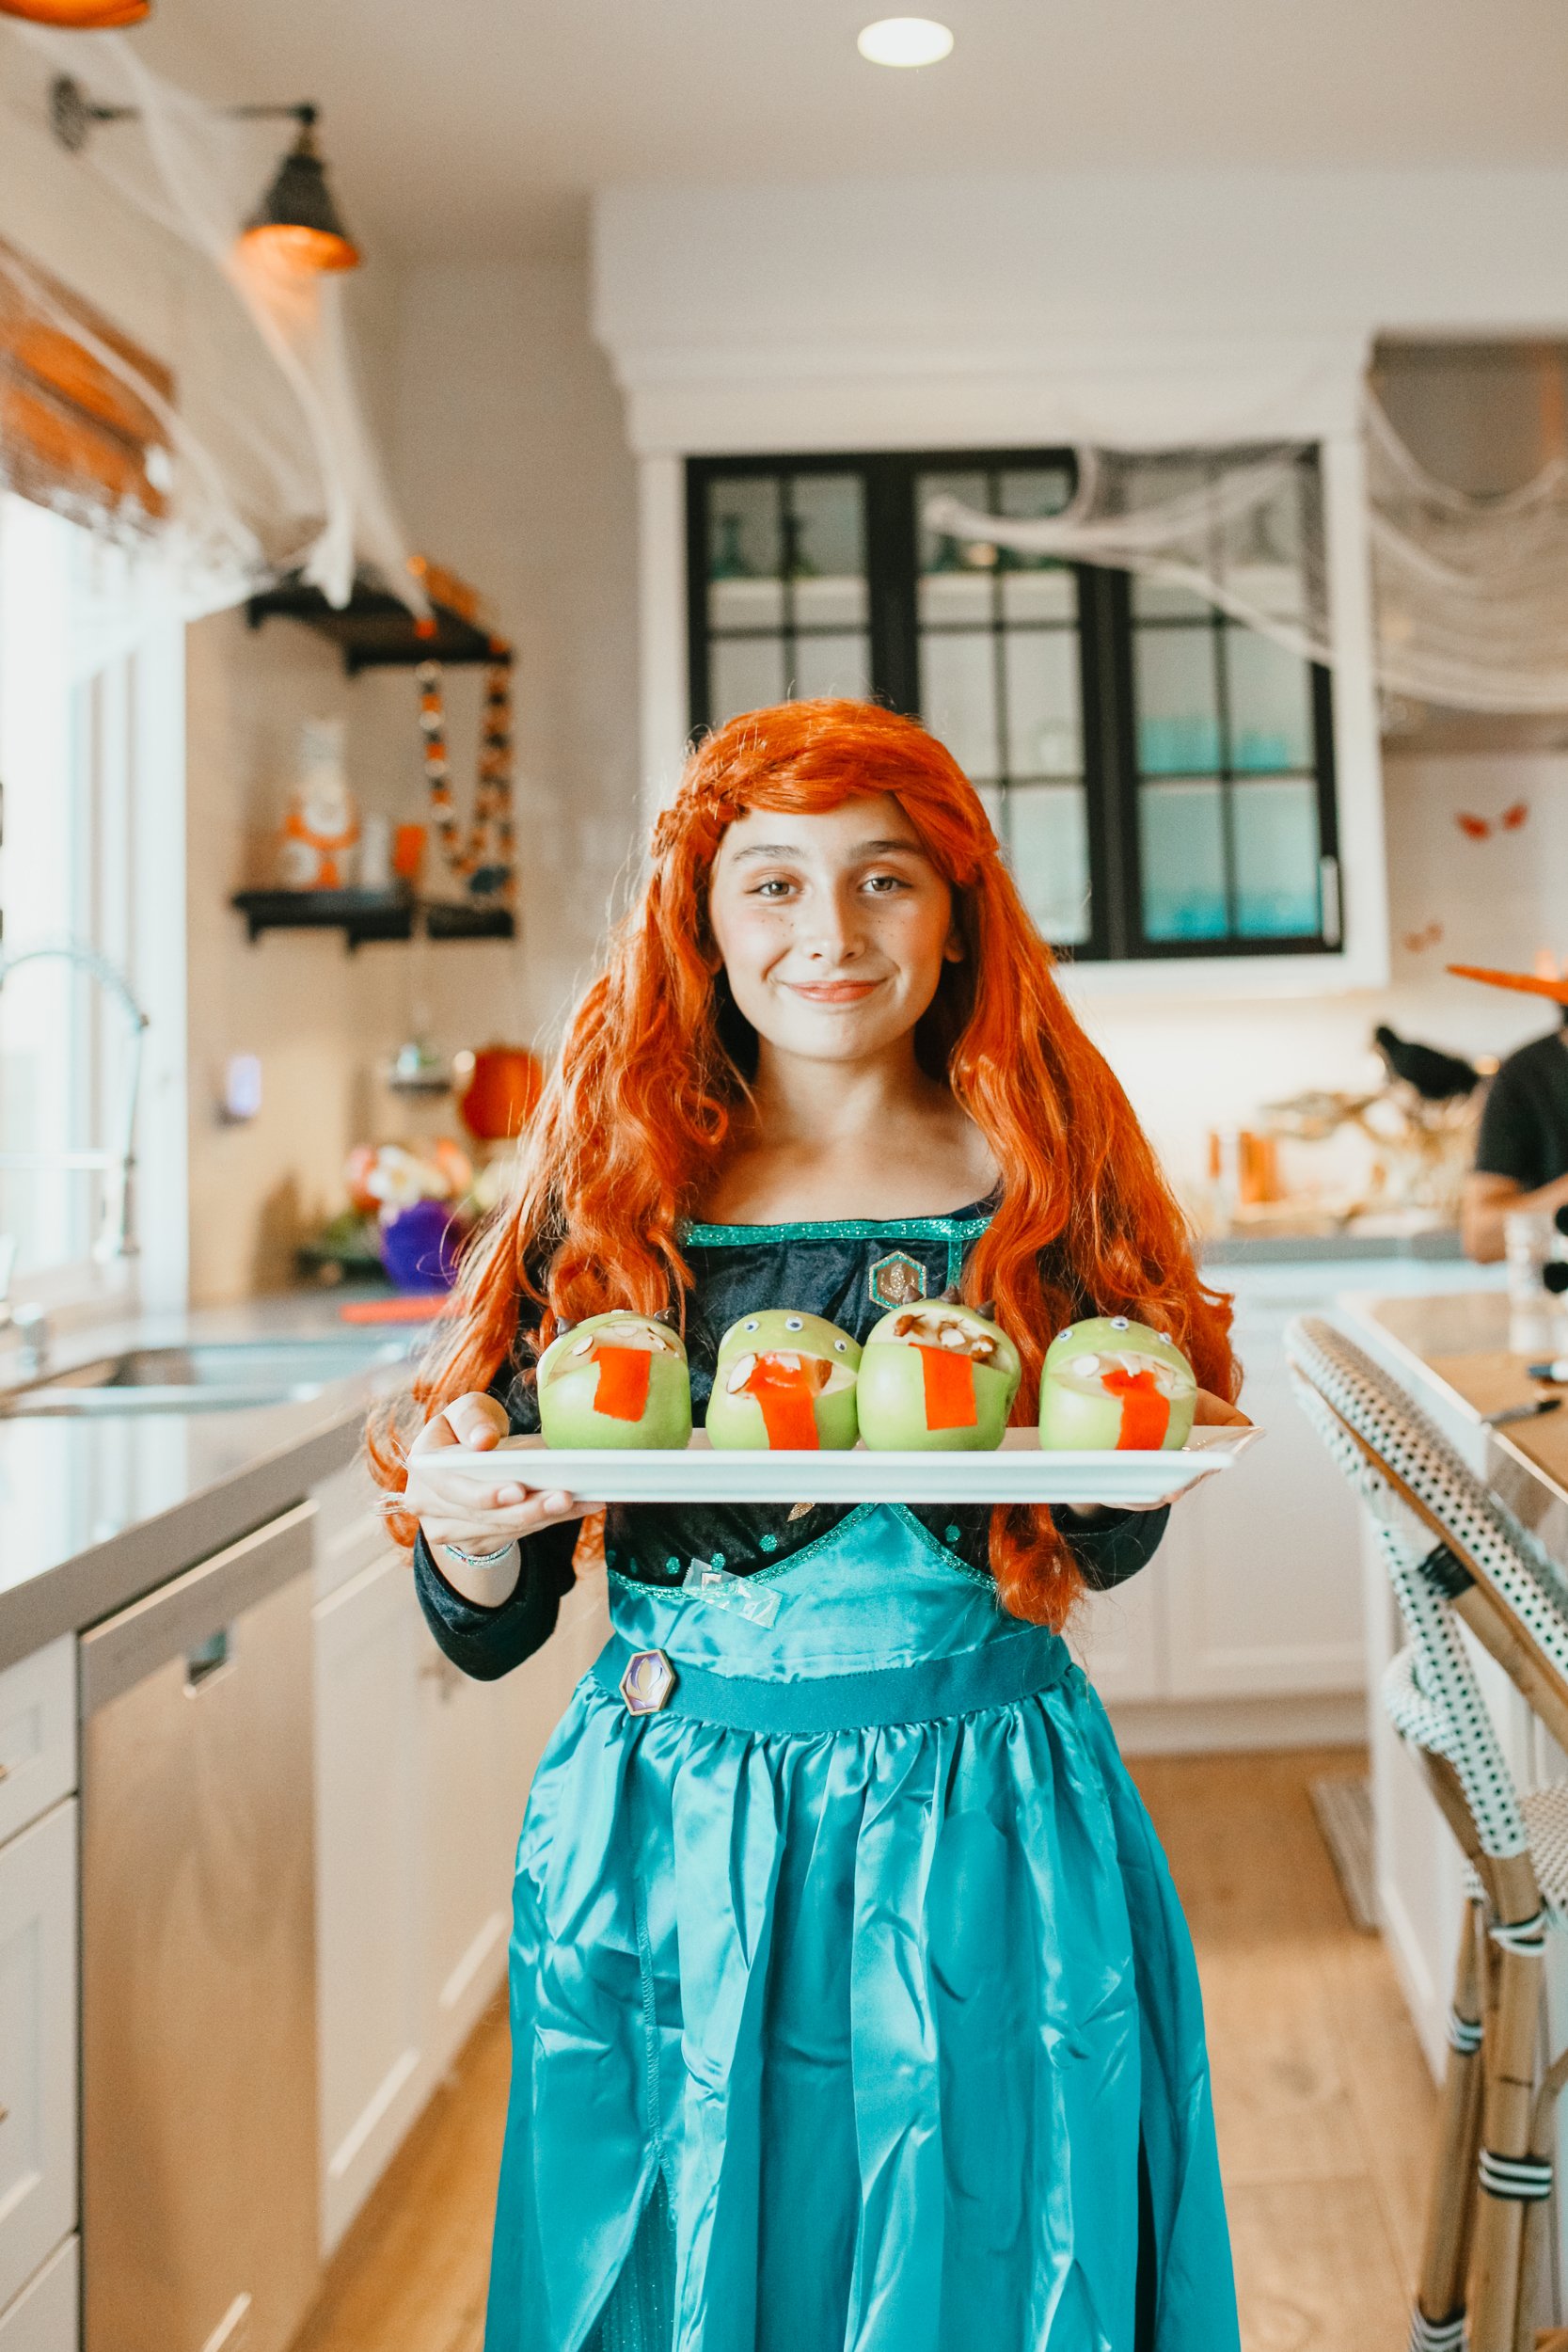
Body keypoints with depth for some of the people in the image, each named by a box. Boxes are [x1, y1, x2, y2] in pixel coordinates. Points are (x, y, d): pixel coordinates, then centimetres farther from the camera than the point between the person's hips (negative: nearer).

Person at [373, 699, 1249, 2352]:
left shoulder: (1046, 1176, -2)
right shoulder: (614, 1188, -3)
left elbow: (1112, 1547, 6)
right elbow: (493, 1630, -1)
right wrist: (468, 1530, -23)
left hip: (979, 1837, 0)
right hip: (668, 1841, 1)